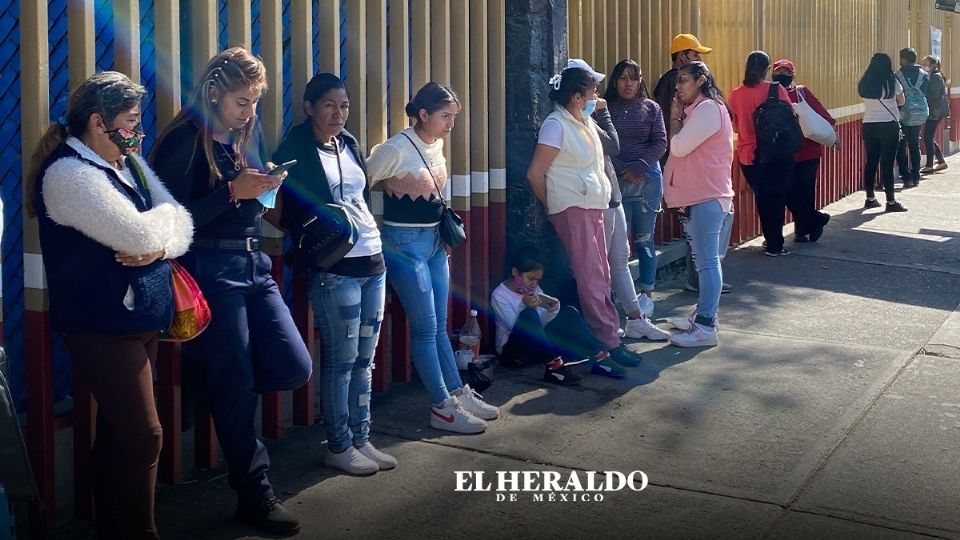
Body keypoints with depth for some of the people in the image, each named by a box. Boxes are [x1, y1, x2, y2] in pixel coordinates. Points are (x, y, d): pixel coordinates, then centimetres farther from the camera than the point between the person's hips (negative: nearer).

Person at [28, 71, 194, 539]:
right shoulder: (68, 173, -18)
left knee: (118, 431, 16)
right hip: (102, 324, -9)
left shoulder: (129, 163, 11)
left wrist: (160, 246, -16)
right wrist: (164, 216, -4)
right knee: (143, 435, -8)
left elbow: (179, 225, 6)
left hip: (138, 316, 9)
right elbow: (140, 234, -25)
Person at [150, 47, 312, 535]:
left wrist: (263, 188, 0)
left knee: (293, 369, 0)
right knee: (236, 386, 1)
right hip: (212, 269, -7)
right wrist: (233, 191, -19)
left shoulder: (246, 134, 12)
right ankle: (254, 495, 13)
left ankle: (214, 373, 26)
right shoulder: (185, 140, -10)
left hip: (253, 263, 7)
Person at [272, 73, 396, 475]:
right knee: (342, 358, -2)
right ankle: (338, 447, 10)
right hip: (335, 268, -7)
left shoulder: (349, 144, 13)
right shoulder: (296, 150, -7)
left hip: (373, 261, 7)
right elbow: (280, 209, -8)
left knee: (365, 357, 11)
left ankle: (361, 439, 20)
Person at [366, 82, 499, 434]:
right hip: (405, 244, -7)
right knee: (426, 329, -1)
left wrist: (446, 224, 12)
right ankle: (443, 408, 7)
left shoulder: (438, 144, 5)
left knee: (440, 325, 16)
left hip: (434, 240, 8)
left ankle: (458, 393, 24)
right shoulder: (397, 149, -18)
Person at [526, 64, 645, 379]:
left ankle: (609, 339, 17)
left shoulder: (586, 122, 12)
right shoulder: (557, 126, -13)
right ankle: (607, 346, -5)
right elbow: (535, 173, -12)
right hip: (572, 210, -9)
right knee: (591, 280, -8)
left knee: (601, 277, 11)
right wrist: (553, 206, -2)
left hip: (593, 206, 9)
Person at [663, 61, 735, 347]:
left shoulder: (708, 108, -13)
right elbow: (683, 148, 19)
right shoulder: (701, 108, 20)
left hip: (707, 197, -11)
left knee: (707, 261, -10)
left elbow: (679, 147, -16)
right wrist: (679, 118, 9)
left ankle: (705, 327, -10)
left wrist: (675, 118, -4)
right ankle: (703, 315, 25)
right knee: (707, 260, 16)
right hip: (704, 194, 11)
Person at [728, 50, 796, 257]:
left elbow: (735, 127, 6)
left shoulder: (736, 94, -3)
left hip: (747, 155, 3)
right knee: (776, 198, 8)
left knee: (763, 198, 17)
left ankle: (771, 240, 24)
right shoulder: (776, 90, -11)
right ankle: (774, 245, 9)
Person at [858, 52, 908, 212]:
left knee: (870, 161, 11)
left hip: (868, 126, 4)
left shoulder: (864, 84, 1)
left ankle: (870, 198, 18)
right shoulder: (892, 83, -8)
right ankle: (891, 201, 1)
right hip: (889, 126, -4)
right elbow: (901, 102, 6)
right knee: (887, 163, -2)